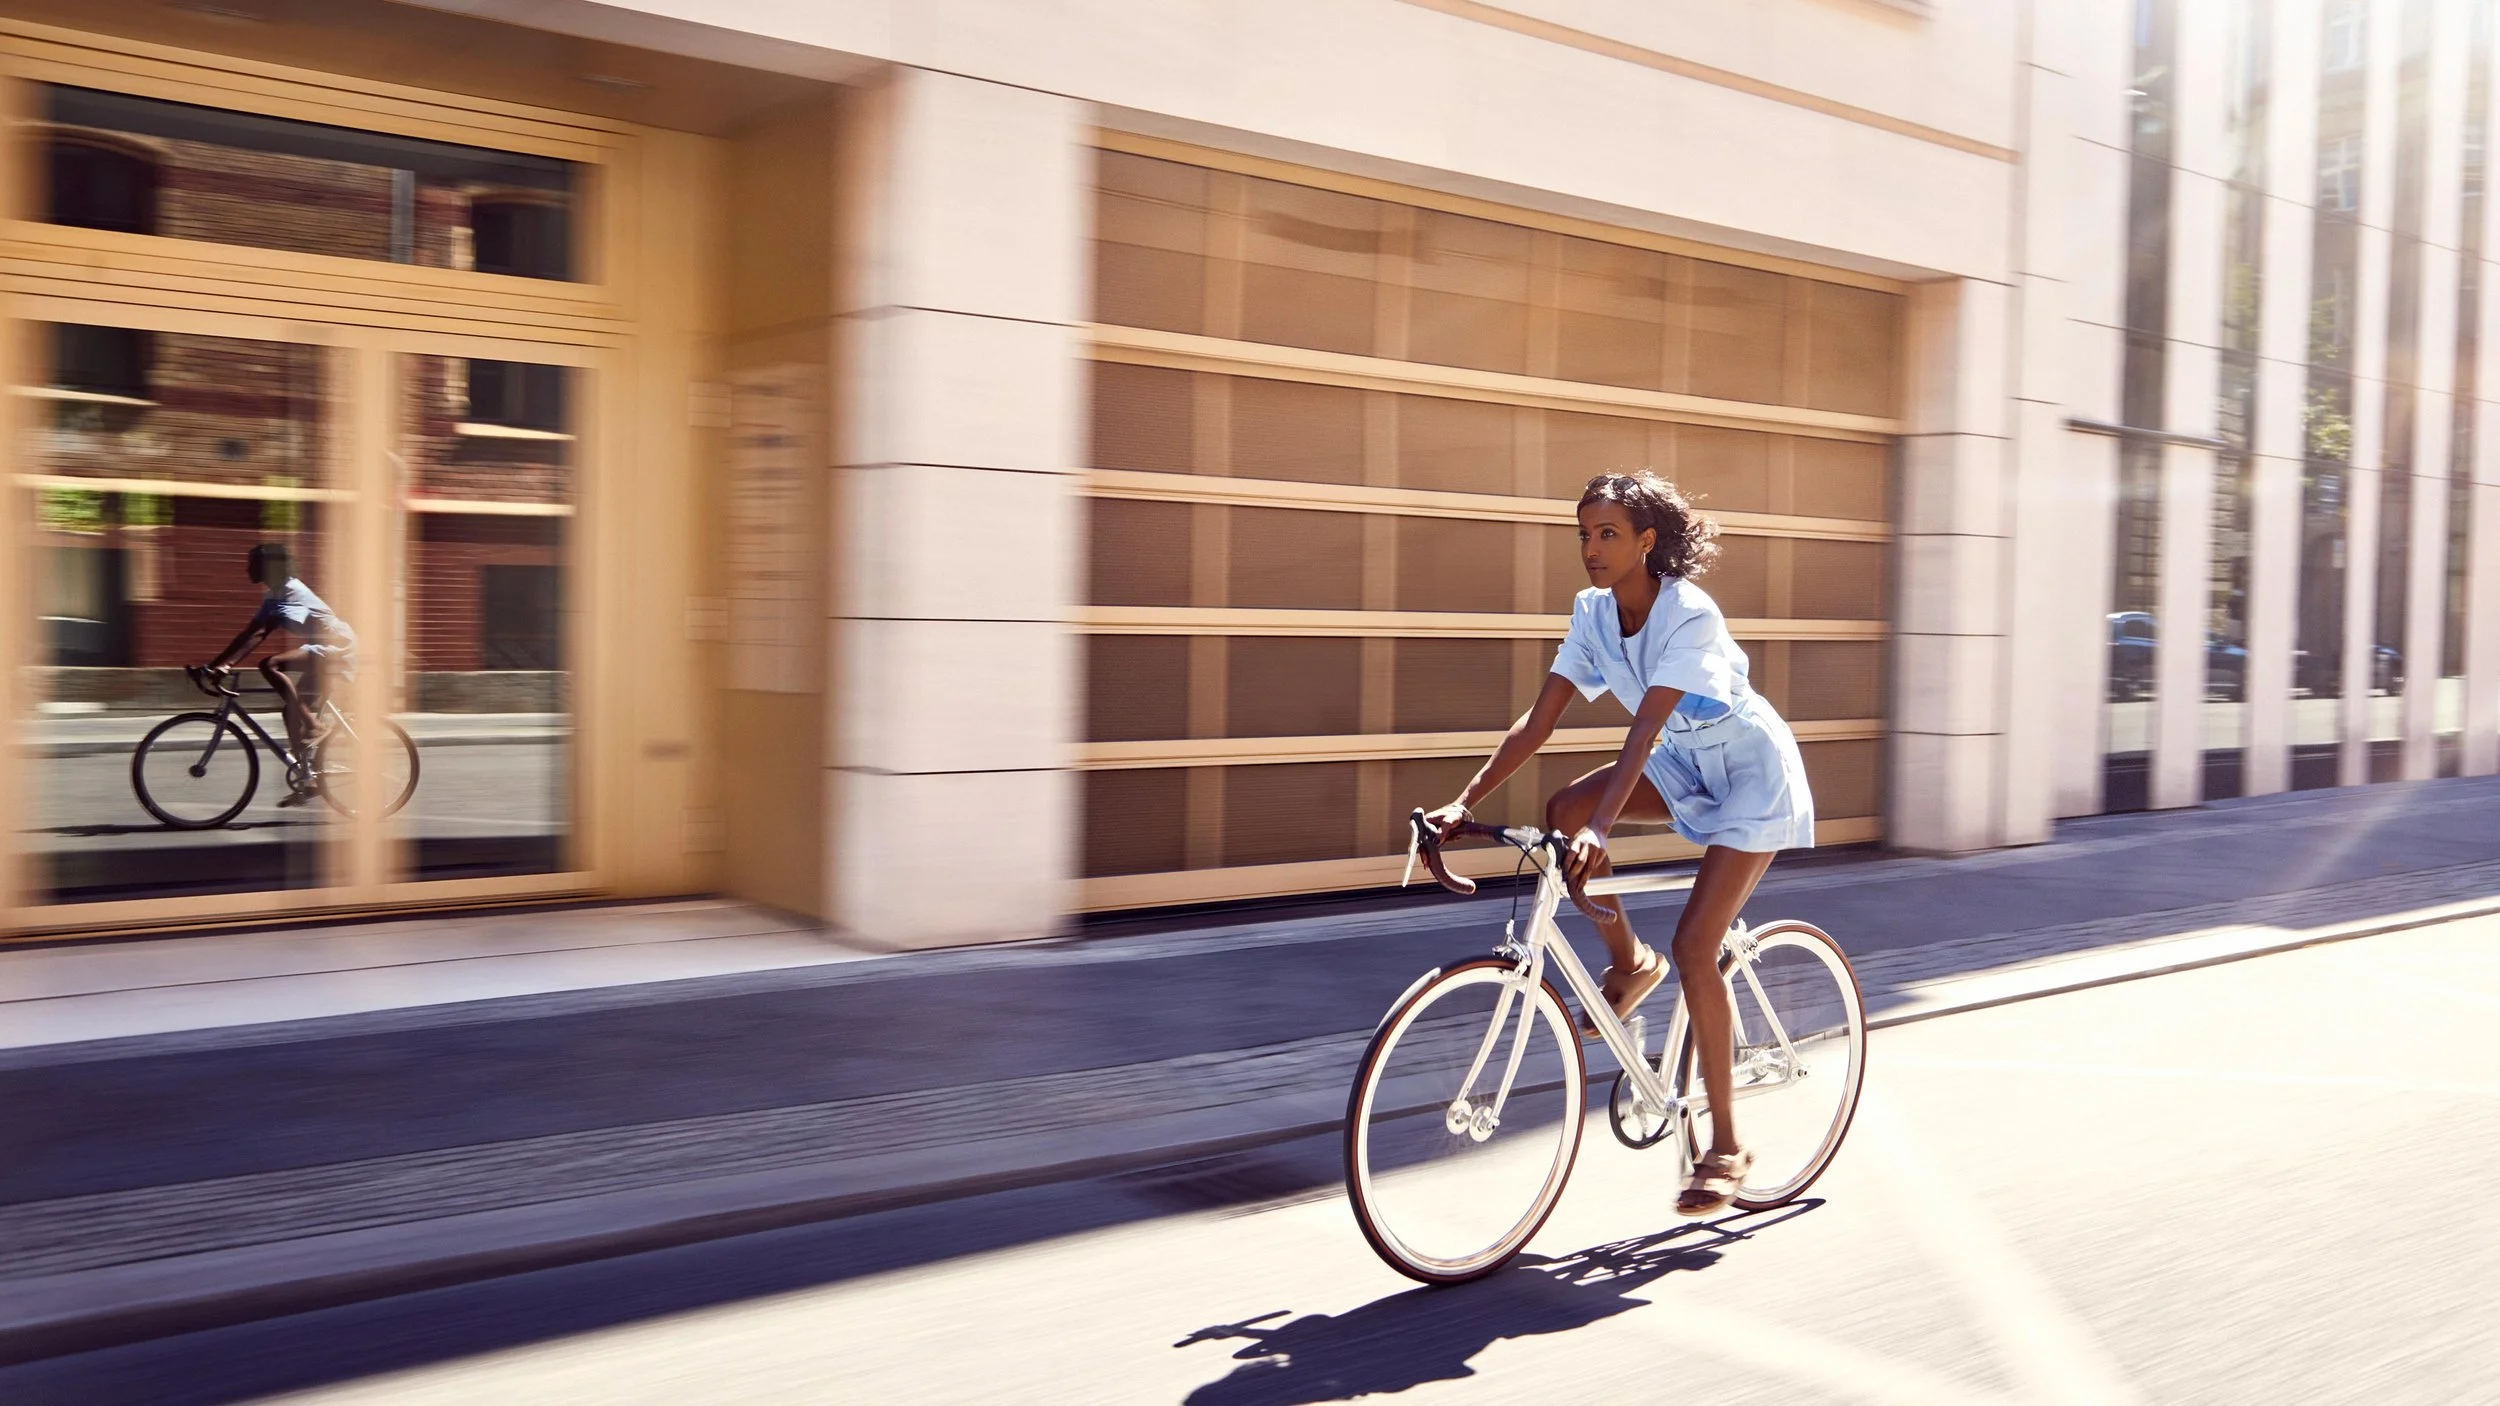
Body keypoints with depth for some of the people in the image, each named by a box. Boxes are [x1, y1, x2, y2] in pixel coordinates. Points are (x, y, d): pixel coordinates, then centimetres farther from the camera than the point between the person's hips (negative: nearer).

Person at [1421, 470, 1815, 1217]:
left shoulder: (1689, 616, -28)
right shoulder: (1594, 612, -9)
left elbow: (1645, 729, -39)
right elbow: (1538, 721, -12)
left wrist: (1600, 829, -50)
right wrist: (1463, 803, -21)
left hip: (1753, 773, -7)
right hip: (1686, 765, 7)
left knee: (1693, 946, -16)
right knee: (1564, 811, -20)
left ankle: (1726, 1145, -3)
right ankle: (1629, 962, 4)